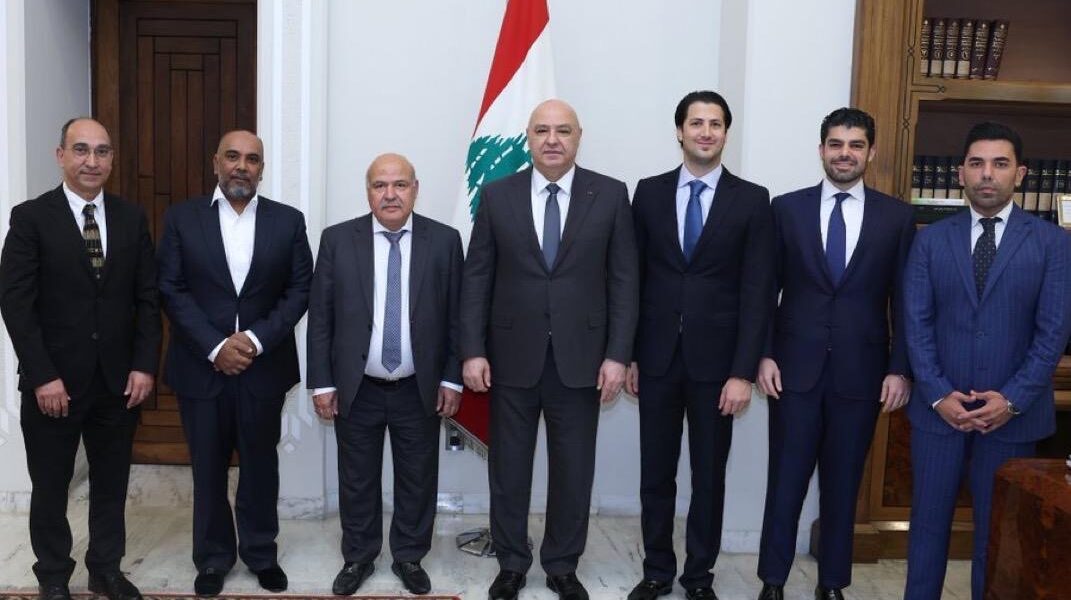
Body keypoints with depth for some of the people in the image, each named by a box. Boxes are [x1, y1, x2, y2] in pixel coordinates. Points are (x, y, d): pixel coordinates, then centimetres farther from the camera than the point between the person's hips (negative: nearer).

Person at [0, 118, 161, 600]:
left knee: (112, 483, 14)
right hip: (53, 382, -3)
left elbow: (148, 297, 4)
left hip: (118, 379, 3)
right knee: (51, 486, 12)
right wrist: (43, 377, -15)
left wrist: (144, 365, -4)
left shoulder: (132, 218, 5)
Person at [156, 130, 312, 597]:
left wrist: (256, 340, -12)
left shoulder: (288, 221, 3)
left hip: (264, 366, 1)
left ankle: (261, 554, 28)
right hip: (201, 366, 0)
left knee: (260, 466, 12)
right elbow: (172, 291, -4)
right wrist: (215, 347, -13)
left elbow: (300, 290, -1)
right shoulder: (182, 218, 1)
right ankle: (213, 558, 27)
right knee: (208, 469, 10)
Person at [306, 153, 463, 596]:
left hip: (419, 389, 0)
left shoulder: (444, 240, -2)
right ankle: (358, 557, 32)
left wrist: (452, 378, -2)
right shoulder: (337, 239, -2)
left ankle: (410, 556, 31)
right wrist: (322, 382, -3)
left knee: (418, 479, 12)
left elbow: (455, 316, 0)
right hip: (356, 389, 0)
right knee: (357, 480, 13)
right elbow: (320, 316, -1)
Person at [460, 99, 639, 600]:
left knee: (574, 470, 10)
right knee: (508, 467, 11)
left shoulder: (611, 196, 0)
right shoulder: (497, 196, 1)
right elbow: (476, 279, 1)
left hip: (579, 357, 0)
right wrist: (473, 351, -5)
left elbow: (623, 280, -1)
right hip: (512, 356, 1)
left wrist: (617, 354, -6)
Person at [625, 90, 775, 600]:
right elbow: (635, 279, 5)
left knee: (708, 477, 10)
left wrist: (743, 371, -11)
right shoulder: (650, 192, 4)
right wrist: (627, 354, 2)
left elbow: (756, 291, -5)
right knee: (656, 474, 11)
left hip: (715, 361, -1)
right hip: (657, 358, 2)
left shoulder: (752, 200, -1)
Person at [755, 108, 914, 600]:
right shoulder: (787, 208, 2)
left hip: (861, 371, 1)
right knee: (786, 480, 6)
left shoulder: (897, 217, 3)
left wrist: (900, 369, -2)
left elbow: (904, 301, 3)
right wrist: (764, 355, -4)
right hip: (796, 366, 0)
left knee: (843, 483, 11)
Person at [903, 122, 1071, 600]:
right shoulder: (931, 239, 4)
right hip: (939, 407, 1)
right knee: (928, 521, 10)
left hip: (1013, 412, -1)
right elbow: (916, 324, 0)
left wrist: (1012, 398, -13)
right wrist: (938, 394, -10)